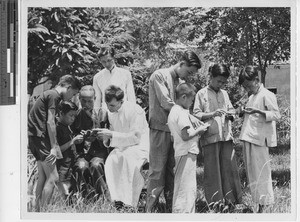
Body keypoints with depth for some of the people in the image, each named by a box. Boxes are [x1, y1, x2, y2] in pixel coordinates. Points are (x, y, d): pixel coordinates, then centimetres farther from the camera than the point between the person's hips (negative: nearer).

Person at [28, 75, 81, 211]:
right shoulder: (54, 95, -10)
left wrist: (54, 144, 17)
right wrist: (54, 147, -15)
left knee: (43, 176, 14)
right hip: (39, 137, -10)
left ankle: (37, 210, 17)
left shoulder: (48, 94, 20)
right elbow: (50, 122, -16)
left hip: (33, 137, 10)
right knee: (52, 177, -10)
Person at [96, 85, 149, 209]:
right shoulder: (111, 114, 7)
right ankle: (118, 199, -29)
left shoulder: (135, 110, -17)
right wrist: (106, 138, -6)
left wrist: (112, 135, -23)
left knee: (128, 157, -39)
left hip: (140, 146, -6)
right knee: (111, 161, -28)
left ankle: (129, 203, -35)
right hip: (122, 147, 6)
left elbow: (135, 137, -20)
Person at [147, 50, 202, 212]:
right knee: (157, 171, -7)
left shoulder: (180, 81, 15)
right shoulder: (160, 76, -6)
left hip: (175, 130, 7)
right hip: (160, 129, -7)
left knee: (172, 172, 7)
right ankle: (150, 210, -3)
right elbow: (166, 103, -15)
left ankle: (171, 210, 12)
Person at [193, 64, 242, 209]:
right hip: (210, 136, -4)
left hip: (226, 135, 4)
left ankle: (229, 198, 7)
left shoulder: (224, 94, 16)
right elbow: (196, 114, -2)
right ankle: (215, 200, 2)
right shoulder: (202, 94, 2)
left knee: (229, 166, 1)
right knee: (212, 168, -3)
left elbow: (232, 110, 22)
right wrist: (212, 114, -17)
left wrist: (229, 114, -1)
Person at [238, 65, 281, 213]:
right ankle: (257, 199, 17)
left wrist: (257, 111, -25)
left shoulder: (267, 95, -7)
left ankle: (263, 205, 1)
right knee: (251, 171, 10)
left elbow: (276, 115, -15)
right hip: (248, 139, 9)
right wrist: (245, 113, 10)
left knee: (261, 171, -4)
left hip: (259, 139, -9)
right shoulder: (252, 97, 19)